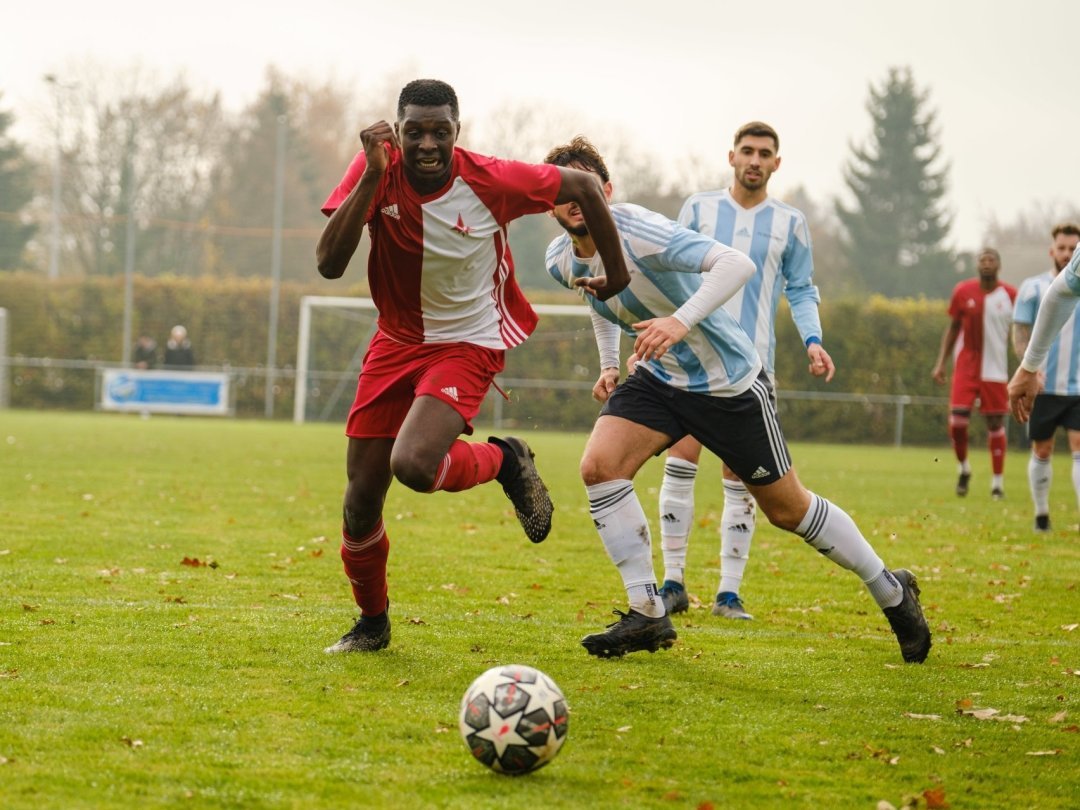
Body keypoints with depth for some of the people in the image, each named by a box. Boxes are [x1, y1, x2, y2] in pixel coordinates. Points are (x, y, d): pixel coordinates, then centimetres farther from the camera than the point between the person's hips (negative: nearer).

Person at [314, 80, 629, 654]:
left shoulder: (491, 181, -20)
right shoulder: (376, 171, -14)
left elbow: (584, 186, -4)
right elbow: (329, 264, -25)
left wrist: (617, 273, 6)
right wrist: (372, 177, -32)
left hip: (469, 343, -3)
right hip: (396, 341, 4)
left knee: (414, 465, -30)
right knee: (360, 501, 4)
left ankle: (505, 462, 3)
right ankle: (372, 623, 30)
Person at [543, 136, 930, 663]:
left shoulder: (637, 233, -28)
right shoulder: (561, 260, -5)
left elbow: (736, 263, -38)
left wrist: (681, 320, -50)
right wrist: (608, 364, 12)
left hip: (728, 382, -6)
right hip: (659, 379, 6)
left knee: (787, 508, 6)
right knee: (598, 465, -18)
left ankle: (892, 593, 28)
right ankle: (647, 615, -9)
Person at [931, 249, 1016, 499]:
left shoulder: (1010, 295, -3)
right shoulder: (963, 291, 0)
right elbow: (953, 328, 9)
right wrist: (941, 362, 4)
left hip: (995, 370, -1)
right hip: (965, 367, 1)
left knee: (995, 423, 2)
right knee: (957, 421, -9)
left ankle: (998, 481, 11)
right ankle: (963, 467, 16)